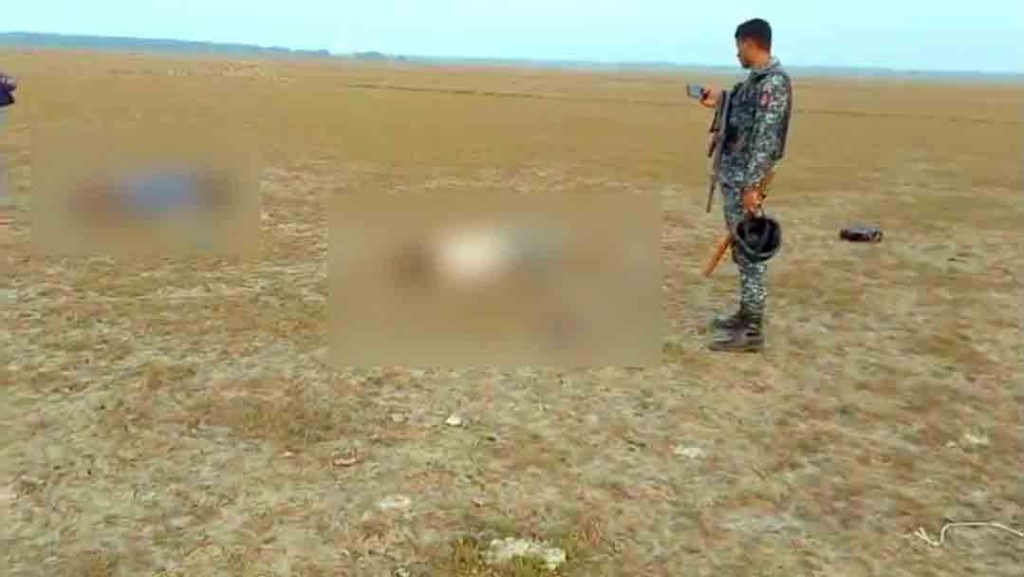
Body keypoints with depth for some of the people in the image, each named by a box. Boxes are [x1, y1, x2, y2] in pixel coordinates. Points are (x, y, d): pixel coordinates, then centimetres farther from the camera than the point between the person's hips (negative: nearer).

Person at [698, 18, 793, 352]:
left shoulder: (773, 81, -17)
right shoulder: (756, 79, 13)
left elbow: (765, 137, -23)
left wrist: (752, 186, -25)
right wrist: (722, 101, 23)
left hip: (745, 181, -10)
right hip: (733, 177, 10)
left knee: (751, 254, -4)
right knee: (742, 253, 17)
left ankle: (752, 332, 2)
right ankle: (746, 316, 29)